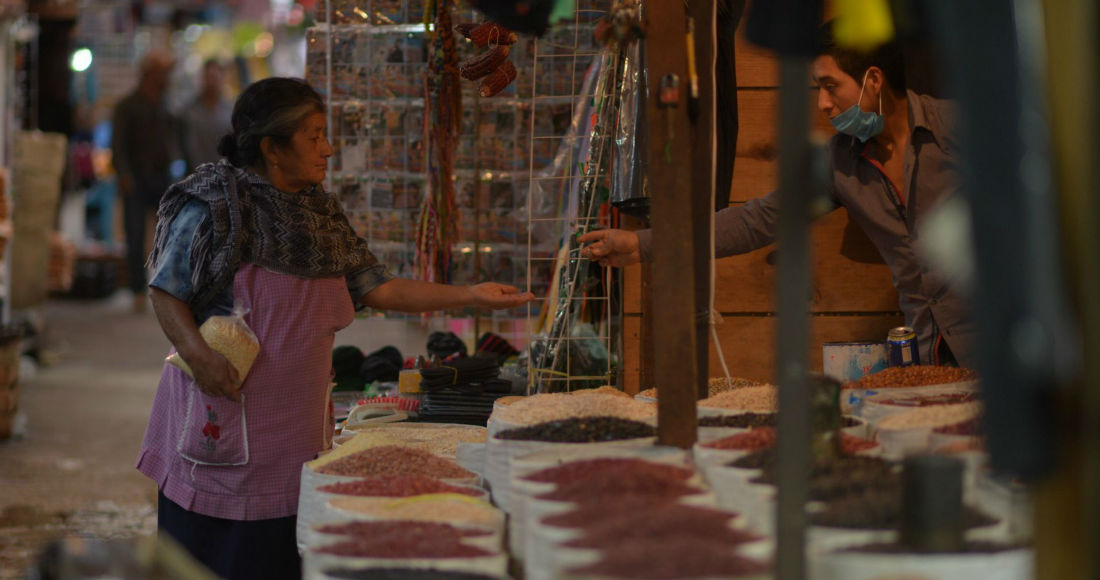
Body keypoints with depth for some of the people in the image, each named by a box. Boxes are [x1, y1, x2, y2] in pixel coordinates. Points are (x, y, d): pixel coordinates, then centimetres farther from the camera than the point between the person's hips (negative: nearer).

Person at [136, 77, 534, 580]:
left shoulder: (320, 212, 13)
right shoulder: (215, 207, -8)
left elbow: (375, 288, 13)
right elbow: (166, 293, -5)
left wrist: (470, 295, 8)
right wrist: (197, 353, -22)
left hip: (297, 427, 6)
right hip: (221, 414, -6)